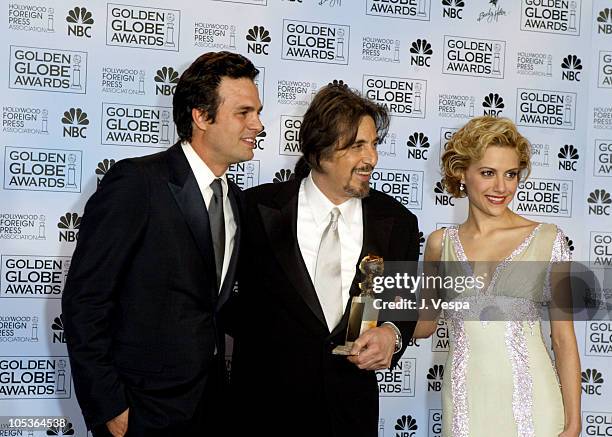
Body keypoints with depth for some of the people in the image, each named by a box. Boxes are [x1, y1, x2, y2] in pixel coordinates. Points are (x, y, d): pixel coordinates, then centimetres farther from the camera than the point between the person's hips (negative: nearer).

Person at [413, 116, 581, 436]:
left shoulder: (547, 239, -3)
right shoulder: (440, 244, 3)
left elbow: (563, 337, -1)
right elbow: (424, 324, 14)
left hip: (530, 401, -1)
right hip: (463, 401, 2)